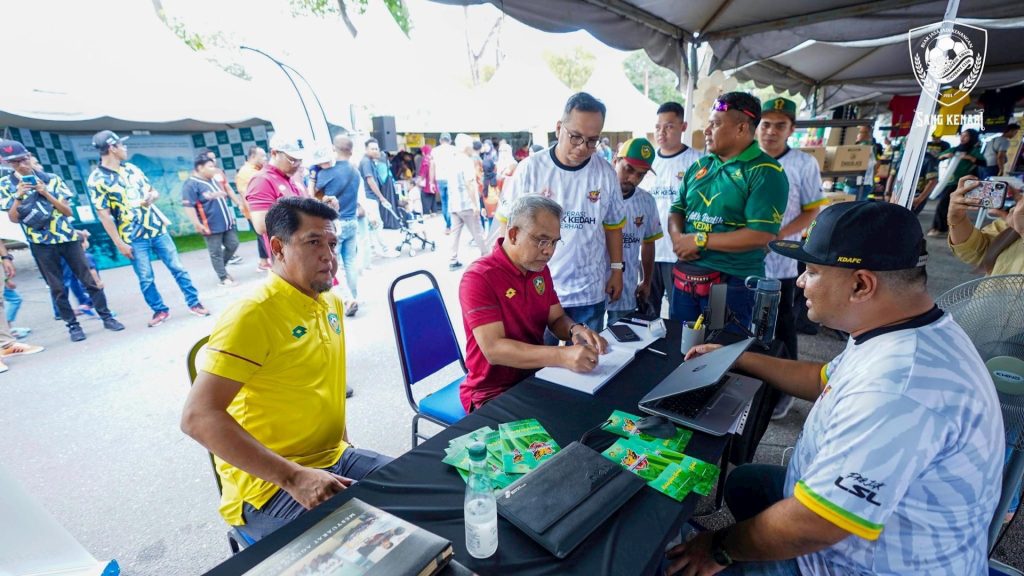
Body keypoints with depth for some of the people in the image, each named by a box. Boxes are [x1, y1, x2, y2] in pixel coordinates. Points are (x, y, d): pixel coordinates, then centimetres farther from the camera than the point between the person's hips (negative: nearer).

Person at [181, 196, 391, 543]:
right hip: (268, 486, -7)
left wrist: (345, 446, 12)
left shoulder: (331, 304, 6)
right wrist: (293, 476, -27)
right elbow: (197, 417, -23)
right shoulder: (252, 315, -18)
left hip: (334, 461, 7)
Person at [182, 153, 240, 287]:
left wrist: (230, 215, 25)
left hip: (226, 222, 8)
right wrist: (198, 224, -21)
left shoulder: (213, 180, 13)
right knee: (216, 253, 1)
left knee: (233, 245, 12)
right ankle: (224, 278, 8)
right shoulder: (191, 184, -13)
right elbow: (188, 206, -18)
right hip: (211, 226, -8)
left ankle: (222, 267, 32)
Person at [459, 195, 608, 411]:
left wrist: (575, 329, -14)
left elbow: (556, 318, 10)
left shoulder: (539, 269, 3)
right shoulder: (478, 278, -21)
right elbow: (493, 349, -28)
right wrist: (563, 356, -37)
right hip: (493, 394, -7)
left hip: (536, 377, 7)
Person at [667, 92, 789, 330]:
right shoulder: (699, 166, 11)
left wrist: (700, 241, -17)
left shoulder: (765, 172, -9)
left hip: (732, 282, -6)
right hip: (685, 276, 6)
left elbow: (762, 235, -18)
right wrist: (677, 237, -9)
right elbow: (677, 210, 13)